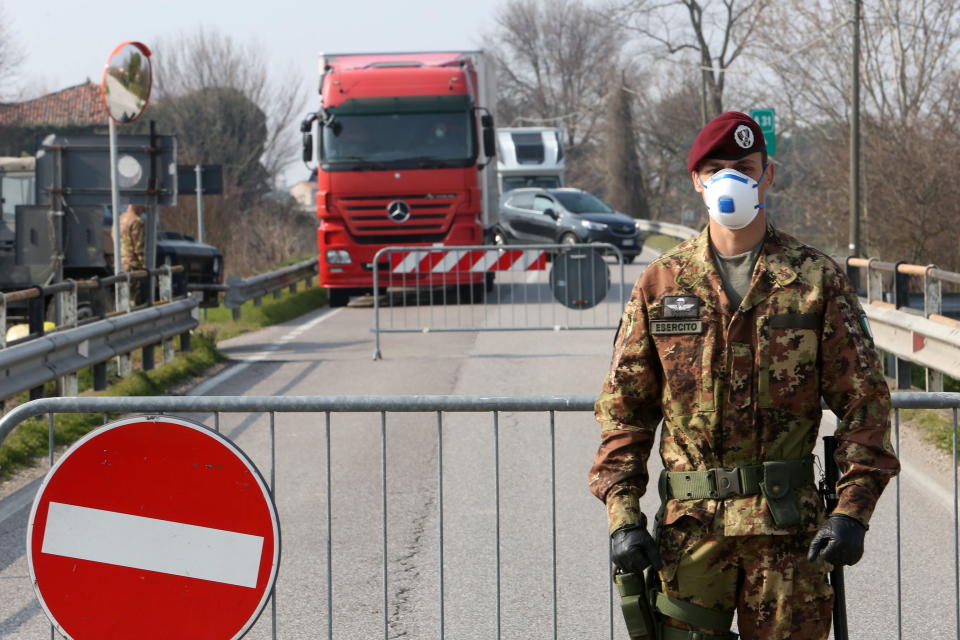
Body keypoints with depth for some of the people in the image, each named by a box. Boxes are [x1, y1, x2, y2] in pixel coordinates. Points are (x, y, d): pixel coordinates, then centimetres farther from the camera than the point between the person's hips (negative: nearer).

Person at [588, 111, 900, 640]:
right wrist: (622, 515, -2)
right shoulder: (661, 283, 6)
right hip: (690, 523, 1)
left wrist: (853, 510, -8)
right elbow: (623, 408, 8)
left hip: (789, 522, -1)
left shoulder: (816, 280, 3)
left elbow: (864, 401, 2)